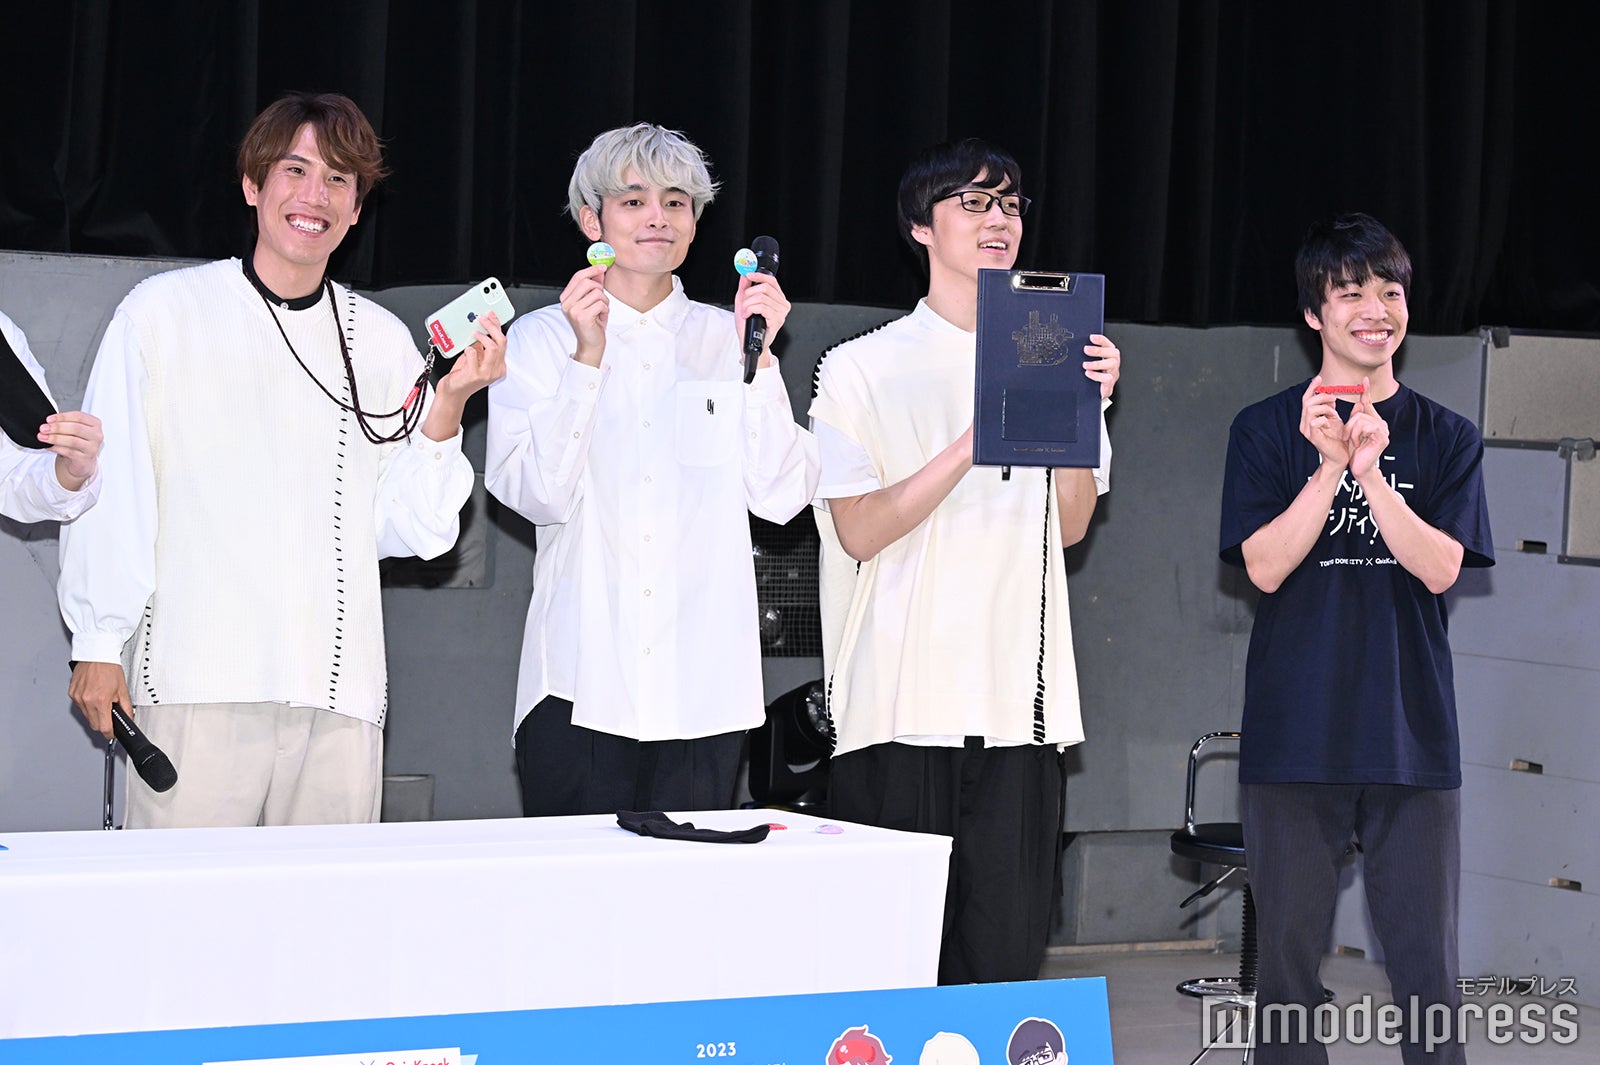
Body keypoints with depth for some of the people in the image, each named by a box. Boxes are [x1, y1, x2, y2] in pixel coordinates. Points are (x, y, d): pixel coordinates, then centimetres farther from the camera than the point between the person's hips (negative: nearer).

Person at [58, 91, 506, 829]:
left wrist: (446, 408, -4)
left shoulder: (382, 341, 13)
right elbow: (110, 491, 5)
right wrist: (98, 644, 1)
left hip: (337, 691, 3)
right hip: (196, 681, -3)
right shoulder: (162, 313, 4)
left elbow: (416, 530, 9)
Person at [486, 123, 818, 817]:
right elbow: (534, 496, -7)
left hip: (702, 686, 2)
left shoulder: (727, 338, 12)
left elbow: (781, 497, 2)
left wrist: (758, 359, -5)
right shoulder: (540, 338, 6)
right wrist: (587, 359, -13)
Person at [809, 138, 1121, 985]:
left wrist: (1086, 410, -3)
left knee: (1007, 960, 0)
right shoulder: (862, 368, 3)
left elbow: (1070, 525, 11)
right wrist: (971, 446, -16)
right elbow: (858, 530, -6)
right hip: (901, 701, -3)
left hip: (1018, 702, 3)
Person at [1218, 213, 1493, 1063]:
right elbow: (1265, 566, -5)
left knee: (1426, 968, 1)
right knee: (1288, 961, 4)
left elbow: (1439, 567, -4)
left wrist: (1371, 468, -17)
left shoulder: (1446, 439, 9)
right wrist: (1330, 465, -17)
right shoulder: (1267, 430, 5)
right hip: (1295, 738, -1)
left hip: (1412, 738, 1)